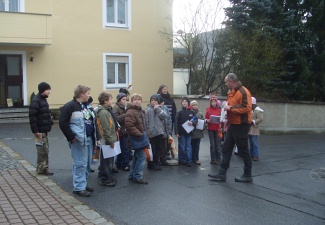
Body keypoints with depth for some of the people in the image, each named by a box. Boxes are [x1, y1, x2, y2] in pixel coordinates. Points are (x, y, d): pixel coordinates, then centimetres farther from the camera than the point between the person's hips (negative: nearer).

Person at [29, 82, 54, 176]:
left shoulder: (43, 100, 14)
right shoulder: (36, 101, -16)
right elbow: (32, 117, -21)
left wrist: (50, 122, 13)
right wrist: (35, 131, -23)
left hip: (44, 130, 10)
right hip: (40, 131, -10)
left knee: (45, 149, 14)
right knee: (43, 150, -3)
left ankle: (44, 168, 23)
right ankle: (41, 169, 7)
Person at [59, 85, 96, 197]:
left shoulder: (87, 106, 15)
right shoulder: (69, 106, -12)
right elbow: (62, 123, -16)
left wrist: (94, 136, 13)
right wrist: (71, 137, -17)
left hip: (89, 139, 9)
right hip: (79, 141, -8)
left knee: (87, 163, 14)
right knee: (80, 164, -4)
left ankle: (83, 183, 27)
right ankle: (79, 187, 5)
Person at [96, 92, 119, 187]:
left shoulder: (107, 110, 13)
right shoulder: (103, 112, -20)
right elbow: (106, 129, -23)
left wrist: (113, 139, 17)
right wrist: (111, 141, -19)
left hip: (110, 140, 10)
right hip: (107, 141, -10)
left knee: (109, 160, 18)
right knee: (107, 160, -1)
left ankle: (107, 176, 30)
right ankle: (105, 179, 8)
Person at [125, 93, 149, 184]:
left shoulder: (141, 111, 16)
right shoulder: (130, 112, -15)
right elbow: (129, 126, -25)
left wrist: (145, 133, 13)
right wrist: (139, 134, -24)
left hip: (140, 137, 10)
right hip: (136, 138, -10)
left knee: (136, 156, 16)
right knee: (142, 156, -11)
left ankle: (132, 175, 26)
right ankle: (138, 177, -3)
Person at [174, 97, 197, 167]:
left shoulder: (192, 112, 3)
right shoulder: (180, 112, -3)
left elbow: (196, 119, 8)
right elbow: (176, 122, -5)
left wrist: (192, 122, -15)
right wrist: (176, 132, -11)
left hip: (189, 132, 2)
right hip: (181, 132, -2)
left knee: (188, 146, 3)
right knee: (182, 147, 4)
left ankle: (189, 161, 6)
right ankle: (181, 160, 15)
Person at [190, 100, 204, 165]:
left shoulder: (200, 114, 8)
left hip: (198, 132, 3)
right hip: (191, 132, -3)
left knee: (197, 146, 7)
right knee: (191, 146, 6)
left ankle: (196, 159, 12)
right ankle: (192, 158, 16)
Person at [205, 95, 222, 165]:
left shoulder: (219, 109, 3)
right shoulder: (208, 109, 3)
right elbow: (206, 119, 5)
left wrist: (220, 120, -16)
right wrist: (208, 120, -15)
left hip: (218, 129, 0)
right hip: (211, 129, 0)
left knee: (218, 145, 0)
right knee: (212, 145, 5)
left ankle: (218, 159, 9)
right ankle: (213, 159, 12)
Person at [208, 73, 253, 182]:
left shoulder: (243, 92, -16)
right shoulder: (231, 92, 13)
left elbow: (246, 108, -25)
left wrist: (230, 108, -20)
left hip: (241, 125, -10)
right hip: (232, 124, 10)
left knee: (243, 151, 1)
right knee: (226, 149, 9)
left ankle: (247, 175, 14)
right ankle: (222, 173, 15)